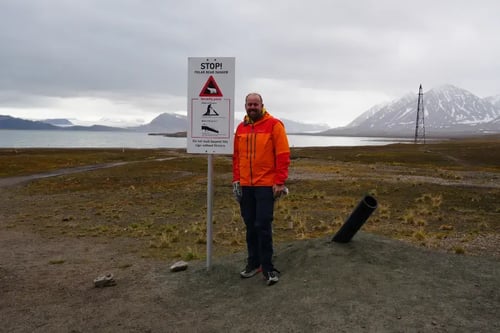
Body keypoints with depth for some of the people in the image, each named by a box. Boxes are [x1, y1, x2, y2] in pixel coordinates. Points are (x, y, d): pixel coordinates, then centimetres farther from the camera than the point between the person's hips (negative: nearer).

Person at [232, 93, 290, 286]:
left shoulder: (274, 125, -5)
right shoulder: (241, 128, 12)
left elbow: (283, 155, -9)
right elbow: (236, 156, 15)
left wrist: (280, 182, -13)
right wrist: (236, 180, 7)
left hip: (266, 185, -5)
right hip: (245, 186, 5)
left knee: (263, 226, -6)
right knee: (250, 226, 11)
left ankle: (267, 267, 6)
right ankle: (253, 263, 23)